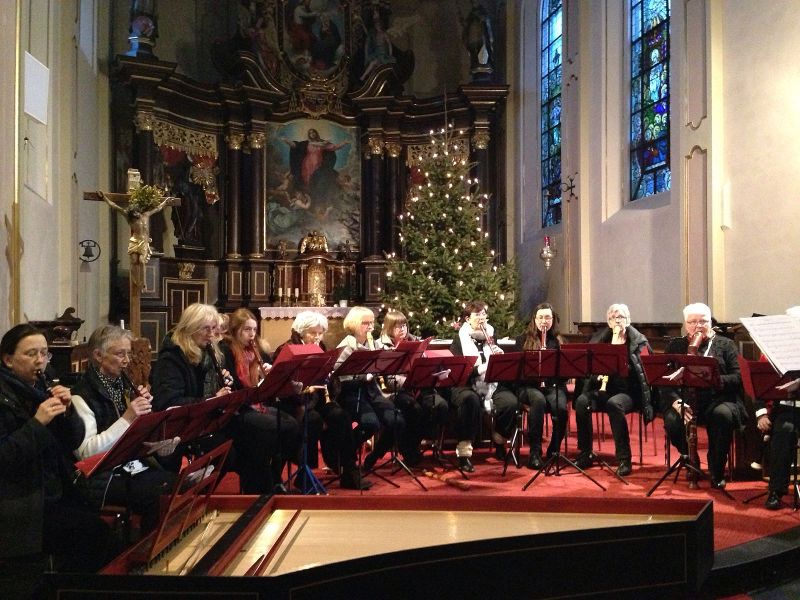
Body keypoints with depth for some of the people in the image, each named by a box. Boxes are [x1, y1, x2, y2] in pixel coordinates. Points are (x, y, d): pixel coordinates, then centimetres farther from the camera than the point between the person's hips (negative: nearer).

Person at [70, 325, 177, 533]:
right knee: (160, 496, -27)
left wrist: (146, 408, -1)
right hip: (103, 478, -6)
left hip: (136, 467, 7)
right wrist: (127, 418, -22)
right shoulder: (82, 395, -8)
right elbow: (85, 452, -19)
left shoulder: (125, 385, 13)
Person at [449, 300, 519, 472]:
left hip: (492, 385, 4)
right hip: (466, 385, -4)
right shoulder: (459, 340, 2)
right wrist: (484, 367, -22)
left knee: (511, 401, -26)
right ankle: (464, 451, -31)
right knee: (471, 400, -38)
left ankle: (499, 439, 2)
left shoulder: (491, 337, 15)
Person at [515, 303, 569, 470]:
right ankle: (535, 452, -29)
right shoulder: (524, 339, 11)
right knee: (538, 400, -36)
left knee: (561, 407, -32)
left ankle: (554, 450, -11)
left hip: (554, 385, 1)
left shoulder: (559, 341, 14)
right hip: (530, 385, -1)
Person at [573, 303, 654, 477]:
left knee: (614, 404, -37)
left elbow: (643, 370, -6)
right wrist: (598, 374, -13)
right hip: (604, 388, 4)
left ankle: (624, 459, -29)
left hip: (629, 391, -3)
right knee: (581, 401, -27)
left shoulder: (639, 342, 4)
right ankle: (585, 454, -16)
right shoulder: (600, 339, 14)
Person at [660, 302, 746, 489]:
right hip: (685, 401, 1)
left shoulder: (725, 345, 13)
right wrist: (676, 402, -15)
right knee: (672, 422, -31)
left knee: (723, 415, -35)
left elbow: (738, 377, 1)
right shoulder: (675, 346, 15)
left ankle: (717, 472, -14)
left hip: (718, 399, 0)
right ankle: (690, 461, 1)